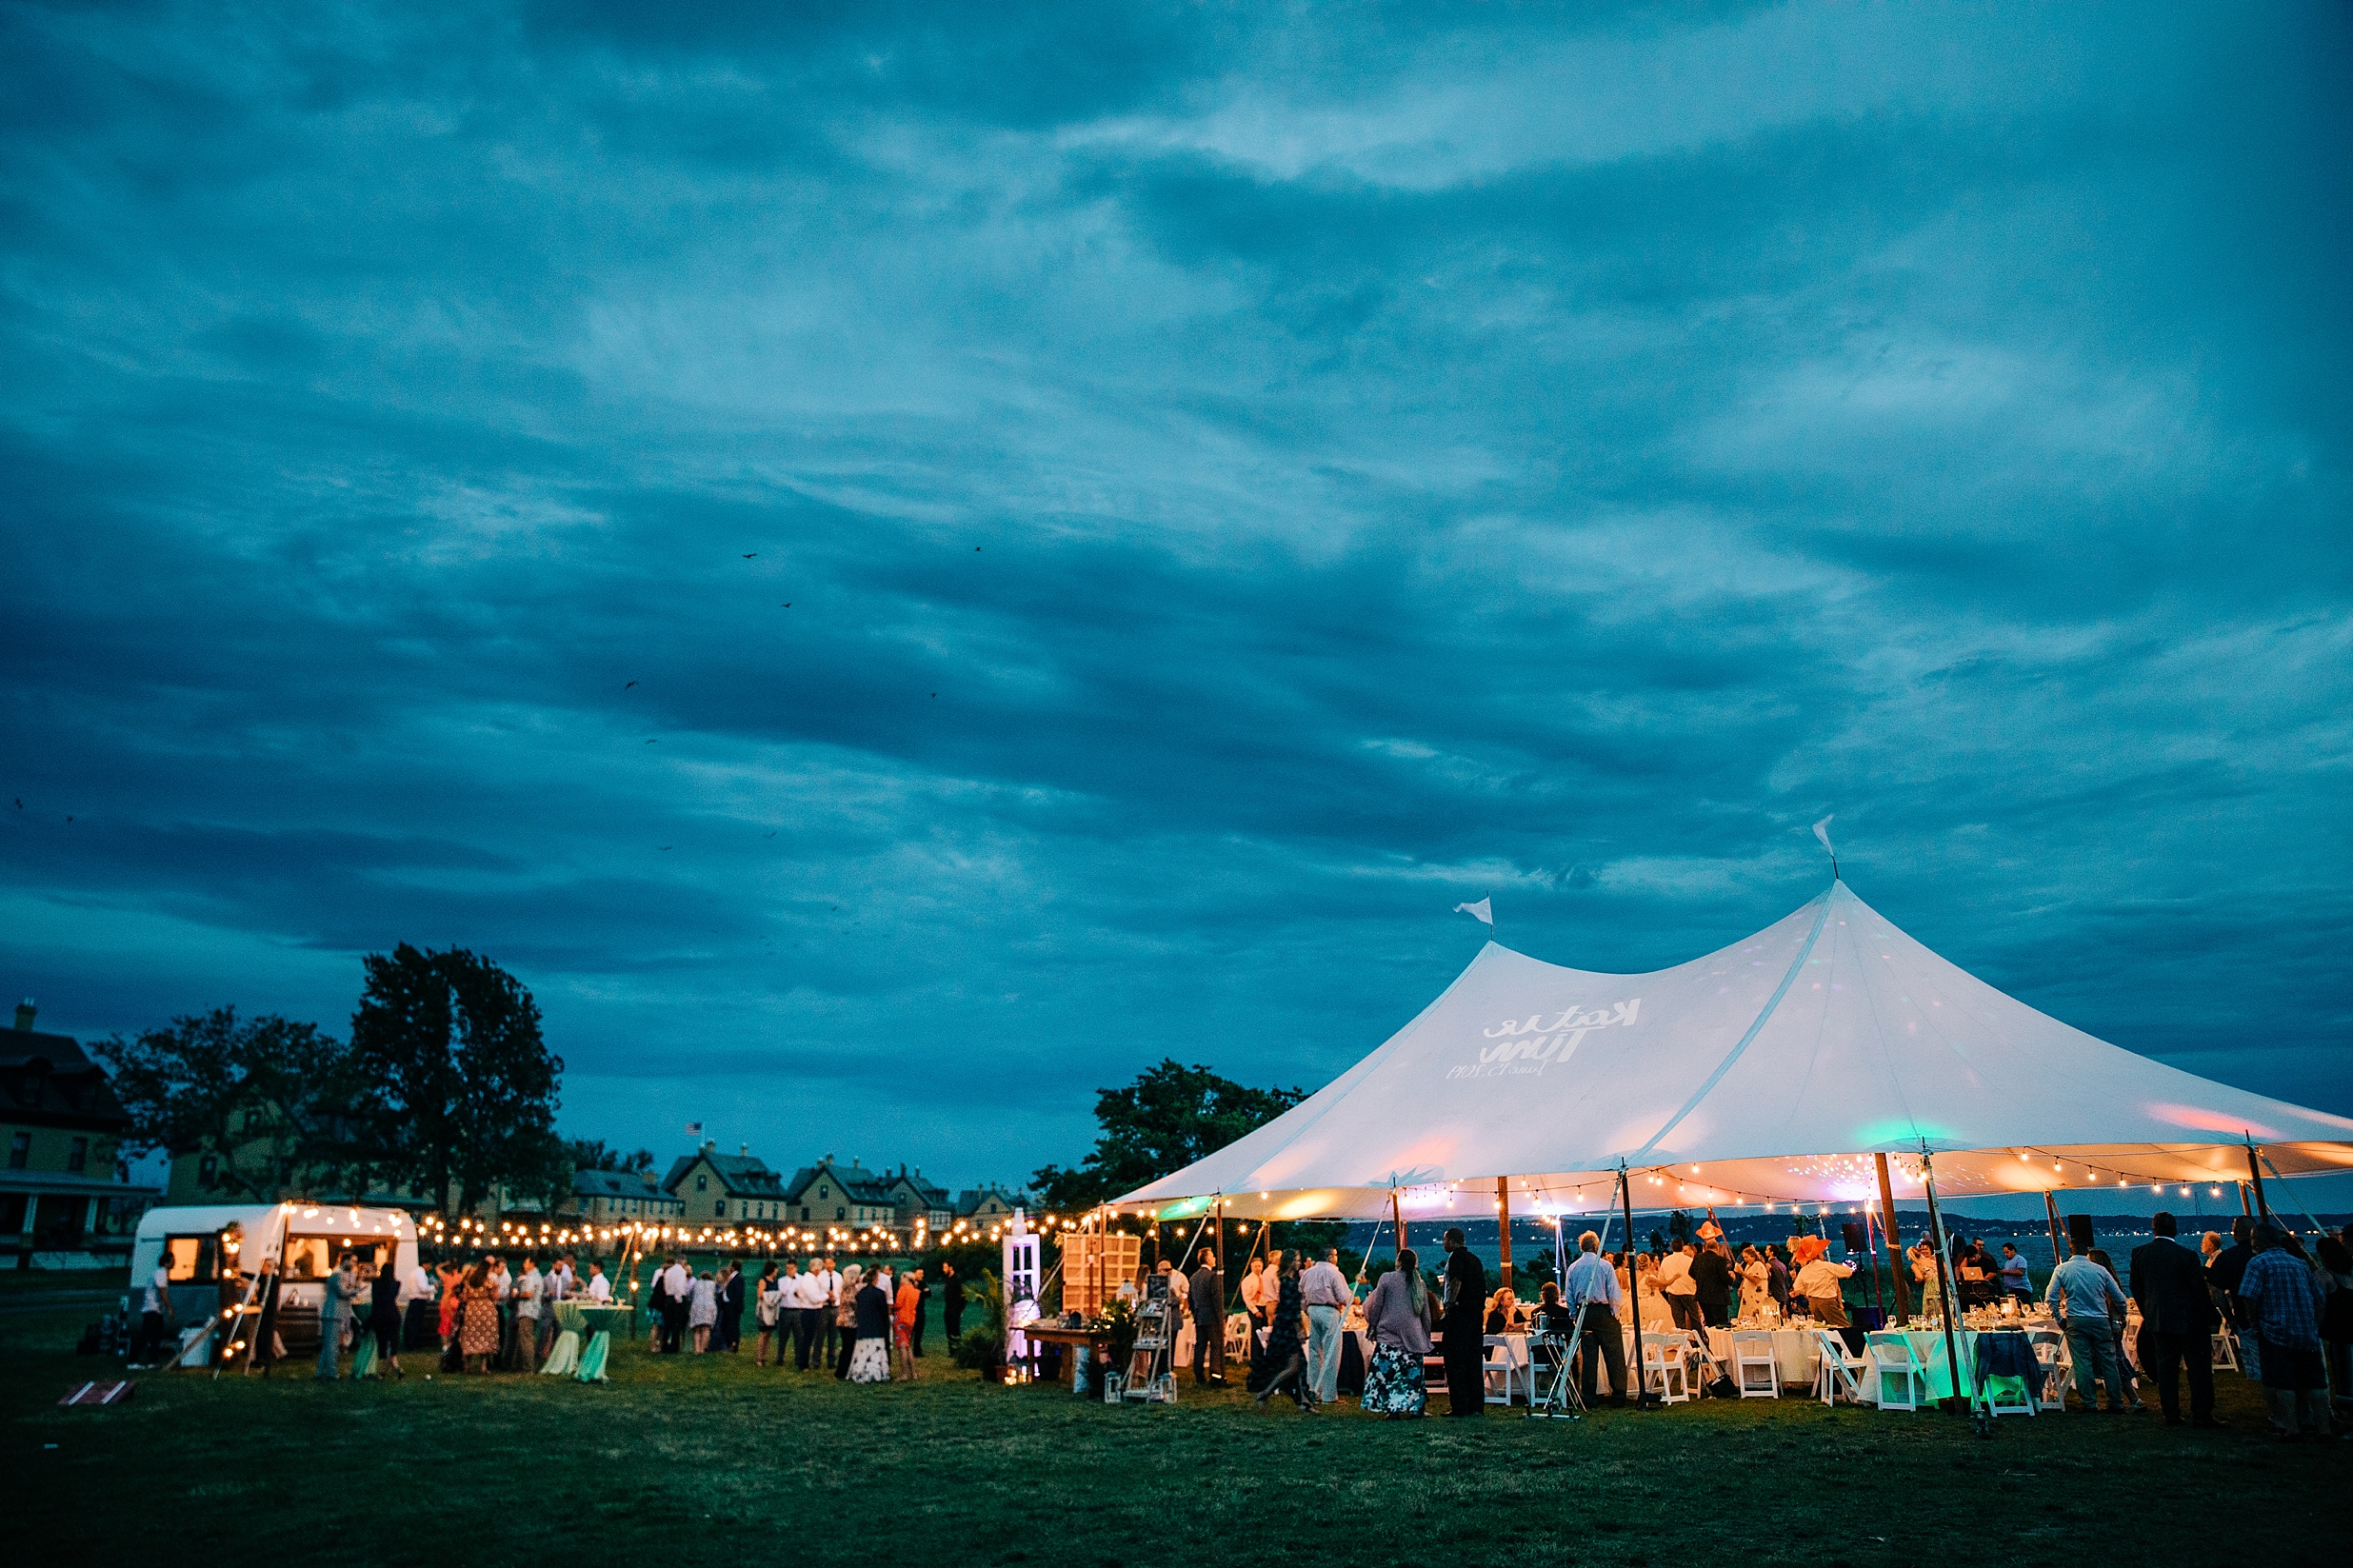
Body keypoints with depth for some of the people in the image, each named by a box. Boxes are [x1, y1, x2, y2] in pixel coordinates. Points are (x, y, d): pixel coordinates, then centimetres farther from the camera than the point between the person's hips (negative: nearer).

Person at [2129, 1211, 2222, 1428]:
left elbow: (2136, 1288, 6)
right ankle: (2201, 1415, 8)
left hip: (2157, 1320, 3)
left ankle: (2171, 1415, 11)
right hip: (2188, 1320, -3)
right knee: (2199, 1368, 7)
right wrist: (2208, 1318, 3)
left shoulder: (2139, 1253, -2)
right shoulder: (2186, 1255, -14)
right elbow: (2199, 1290, -10)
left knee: (2164, 1369, 9)